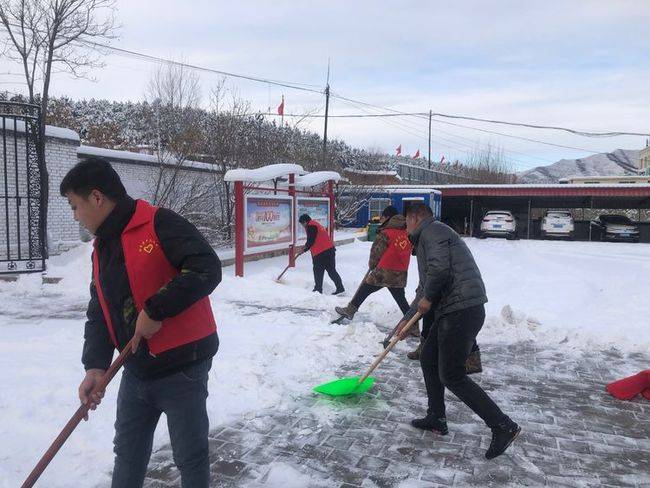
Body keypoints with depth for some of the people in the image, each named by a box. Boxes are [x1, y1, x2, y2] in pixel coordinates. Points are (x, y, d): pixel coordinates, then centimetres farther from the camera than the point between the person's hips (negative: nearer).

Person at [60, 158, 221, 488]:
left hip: (181, 366, -8)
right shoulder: (101, 249, 11)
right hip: (136, 371, 8)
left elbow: (207, 269, -26)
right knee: (128, 452, 23)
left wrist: (156, 310, -24)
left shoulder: (159, 225, -16)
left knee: (190, 457, 8)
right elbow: (99, 315, 9)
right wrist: (95, 366, -5)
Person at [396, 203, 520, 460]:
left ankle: (503, 426, 0)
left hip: (461, 310, -11)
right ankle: (436, 418, 29)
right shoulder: (427, 239, 26)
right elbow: (424, 289, 30)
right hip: (451, 311, 11)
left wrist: (427, 298, -8)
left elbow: (439, 268, -24)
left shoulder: (431, 230, -6)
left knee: (452, 376, -6)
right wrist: (408, 319, 31)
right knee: (428, 359, 19)